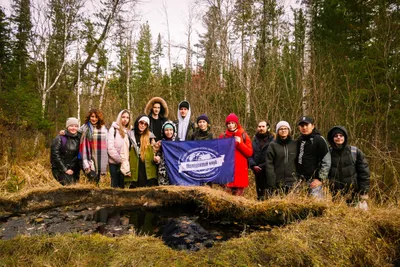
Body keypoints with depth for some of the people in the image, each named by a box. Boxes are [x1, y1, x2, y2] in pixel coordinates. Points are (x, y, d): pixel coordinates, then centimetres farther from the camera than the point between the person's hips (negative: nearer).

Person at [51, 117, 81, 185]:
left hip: (74, 171, 5)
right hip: (60, 169, -5)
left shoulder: (78, 138, 8)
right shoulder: (59, 138, -5)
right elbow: (55, 155, -9)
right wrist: (65, 169, -12)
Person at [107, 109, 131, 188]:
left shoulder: (129, 131, 9)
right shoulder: (113, 129, 0)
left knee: (123, 185, 6)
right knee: (115, 185, 3)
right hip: (114, 162, -3)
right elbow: (110, 147, -8)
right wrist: (120, 160, -10)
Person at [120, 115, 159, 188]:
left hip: (149, 172, 2)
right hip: (135, 173, -2)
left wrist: (156, 159, -4)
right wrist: (126, 170, -7)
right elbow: (124, 154, 0)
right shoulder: (129, 136, 4)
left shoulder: (150, 137, 12)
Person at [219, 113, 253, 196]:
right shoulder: (223, 136, 9)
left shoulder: (244, 136, 6)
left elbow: (250, 153, 0)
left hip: (240, 170, -1)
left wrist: (240, 143, -10)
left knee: (238, 193, -2)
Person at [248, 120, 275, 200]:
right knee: (259, 192, 14)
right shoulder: (254, 140, 13)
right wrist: (253, 165, -7)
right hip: (257, 171, 5)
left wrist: (263, 166, -12)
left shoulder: (272, 140, -3)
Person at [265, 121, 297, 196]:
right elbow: (269, 164, -4)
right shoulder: (273, 145, 0)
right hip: (277, 182, -1)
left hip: (292, 181, 2)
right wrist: (271, 183, -10)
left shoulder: (294, 144, 7)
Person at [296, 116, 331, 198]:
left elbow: (326, 161, -9)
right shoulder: (299, 140, 12)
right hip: (301, 180, 6)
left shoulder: (319, 140, -7)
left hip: (314, 180, -6)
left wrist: (320, 178, -12)